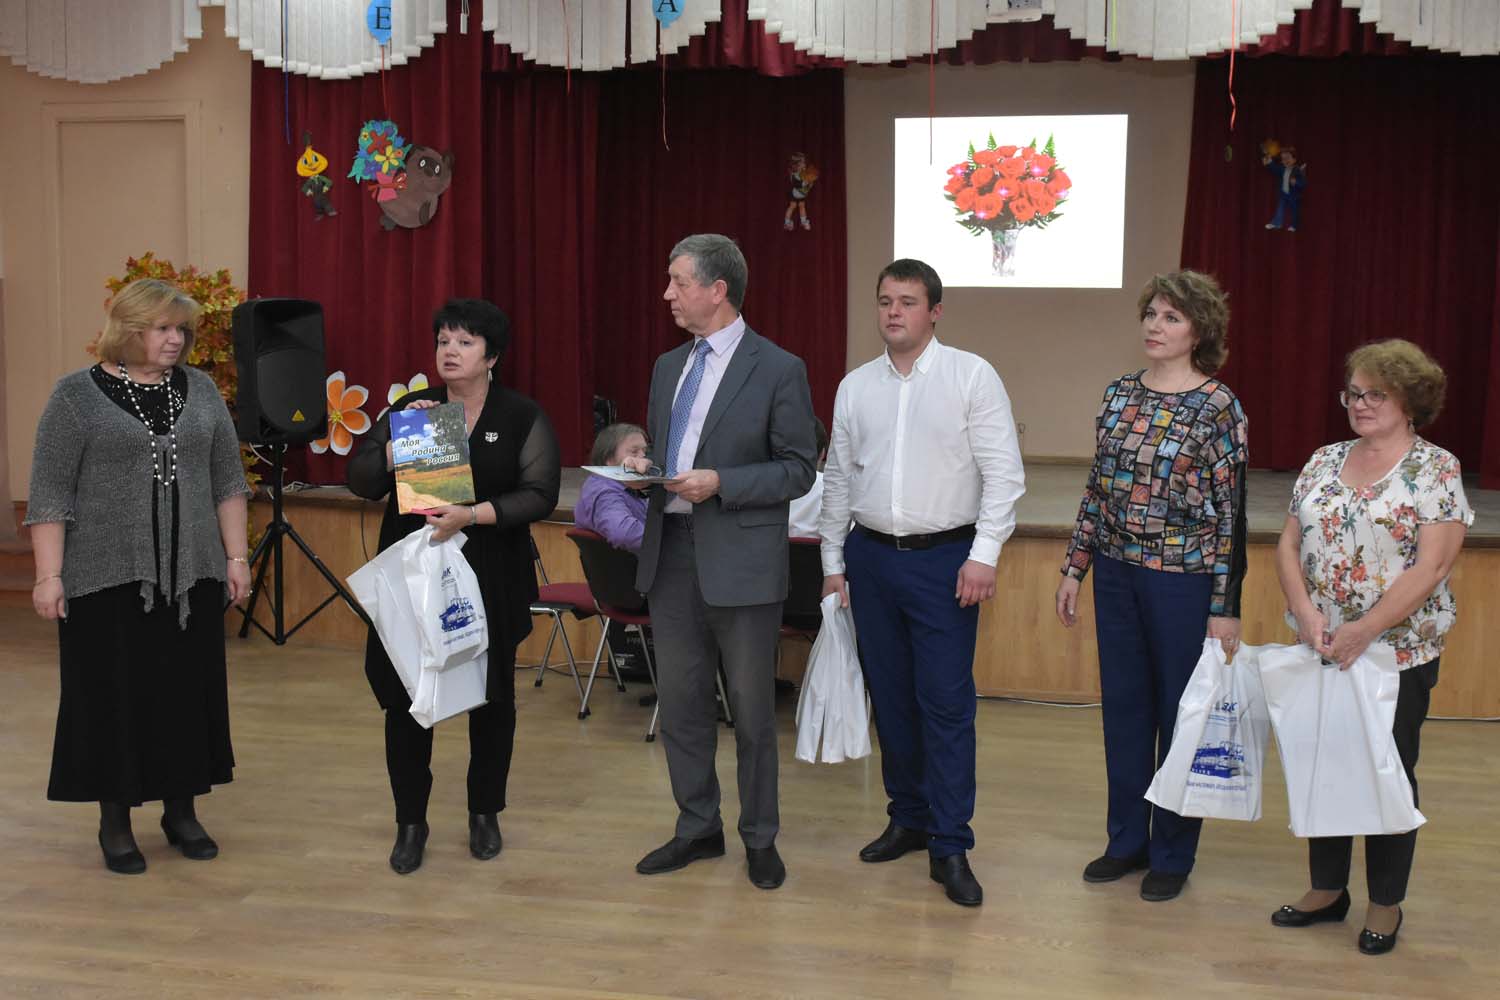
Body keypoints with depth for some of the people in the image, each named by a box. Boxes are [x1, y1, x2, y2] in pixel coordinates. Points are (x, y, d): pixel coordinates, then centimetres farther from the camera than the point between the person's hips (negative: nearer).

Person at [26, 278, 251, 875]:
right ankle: (115, 820, 14)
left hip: (190, 573, 4)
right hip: (110, 576, -3)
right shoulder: (77, 395, -3)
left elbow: (227, 481, 9)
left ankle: (180, 809, 20)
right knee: (114, 694, 2)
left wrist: (236, 557, 4)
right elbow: (51, 493, -6)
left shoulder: (200, 390, 8)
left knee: (186, 690, 8)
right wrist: (49, 574, -11)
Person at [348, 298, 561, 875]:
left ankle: (485, 814, 26)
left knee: (492, 697, 9)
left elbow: (541, 495, -11)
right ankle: (410, 822, 14)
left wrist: (472, 514, -23)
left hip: (490, 583, -1)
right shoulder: (409, 409, 6)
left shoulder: (523, 417, -1)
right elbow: (360, 481, 1)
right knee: (405, 697, 1)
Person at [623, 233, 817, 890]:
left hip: (740, 561, -6)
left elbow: (797, 470, -7)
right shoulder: (668, 367, 13)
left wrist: (719, 483, -19)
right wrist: (645, 465, -1)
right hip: (671, 556, 6)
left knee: (752, 711, 6)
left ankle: (760, 838, 22)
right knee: (681, 703, 13)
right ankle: (698, 829, 28)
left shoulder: (778, 369, -7)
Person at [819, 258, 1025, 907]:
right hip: (870, 556, 5)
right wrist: (833, 564, 14)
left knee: (946, 702, -5)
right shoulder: (855, 387, 9)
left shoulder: (971, 377, -4)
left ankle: (950, 847, 3)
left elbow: (1004, 472, -8)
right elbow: (838, 479, 15)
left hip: (944, 558, -4)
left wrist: (983, 555, -14)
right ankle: (908, 818, 27)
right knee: (889, 696, 11)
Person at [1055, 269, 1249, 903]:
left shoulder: (1219, 408, -10)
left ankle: (1172, 854, 22)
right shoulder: (1119, 395, 6)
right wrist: (1075, 566, 10)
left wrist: (1226, 607, -11)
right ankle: (1127, 840, 28)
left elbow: (1232, 510, -10)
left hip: (1184, 577, -5)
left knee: (1179, 711, 7)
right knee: (1123, 705, 13)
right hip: (1117, 570, 5)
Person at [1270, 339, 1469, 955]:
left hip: (1400, 652, -5)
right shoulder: (1324, 462, 7)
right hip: (1320, 651, 5)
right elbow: (1289, 545, 6)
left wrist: (1365, 630, -20)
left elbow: (1431, 567, -15)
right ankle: (1327, 889, 29)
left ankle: (1386, 904, 23)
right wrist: (1305, 611, -11)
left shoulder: (1436, 470, -8)